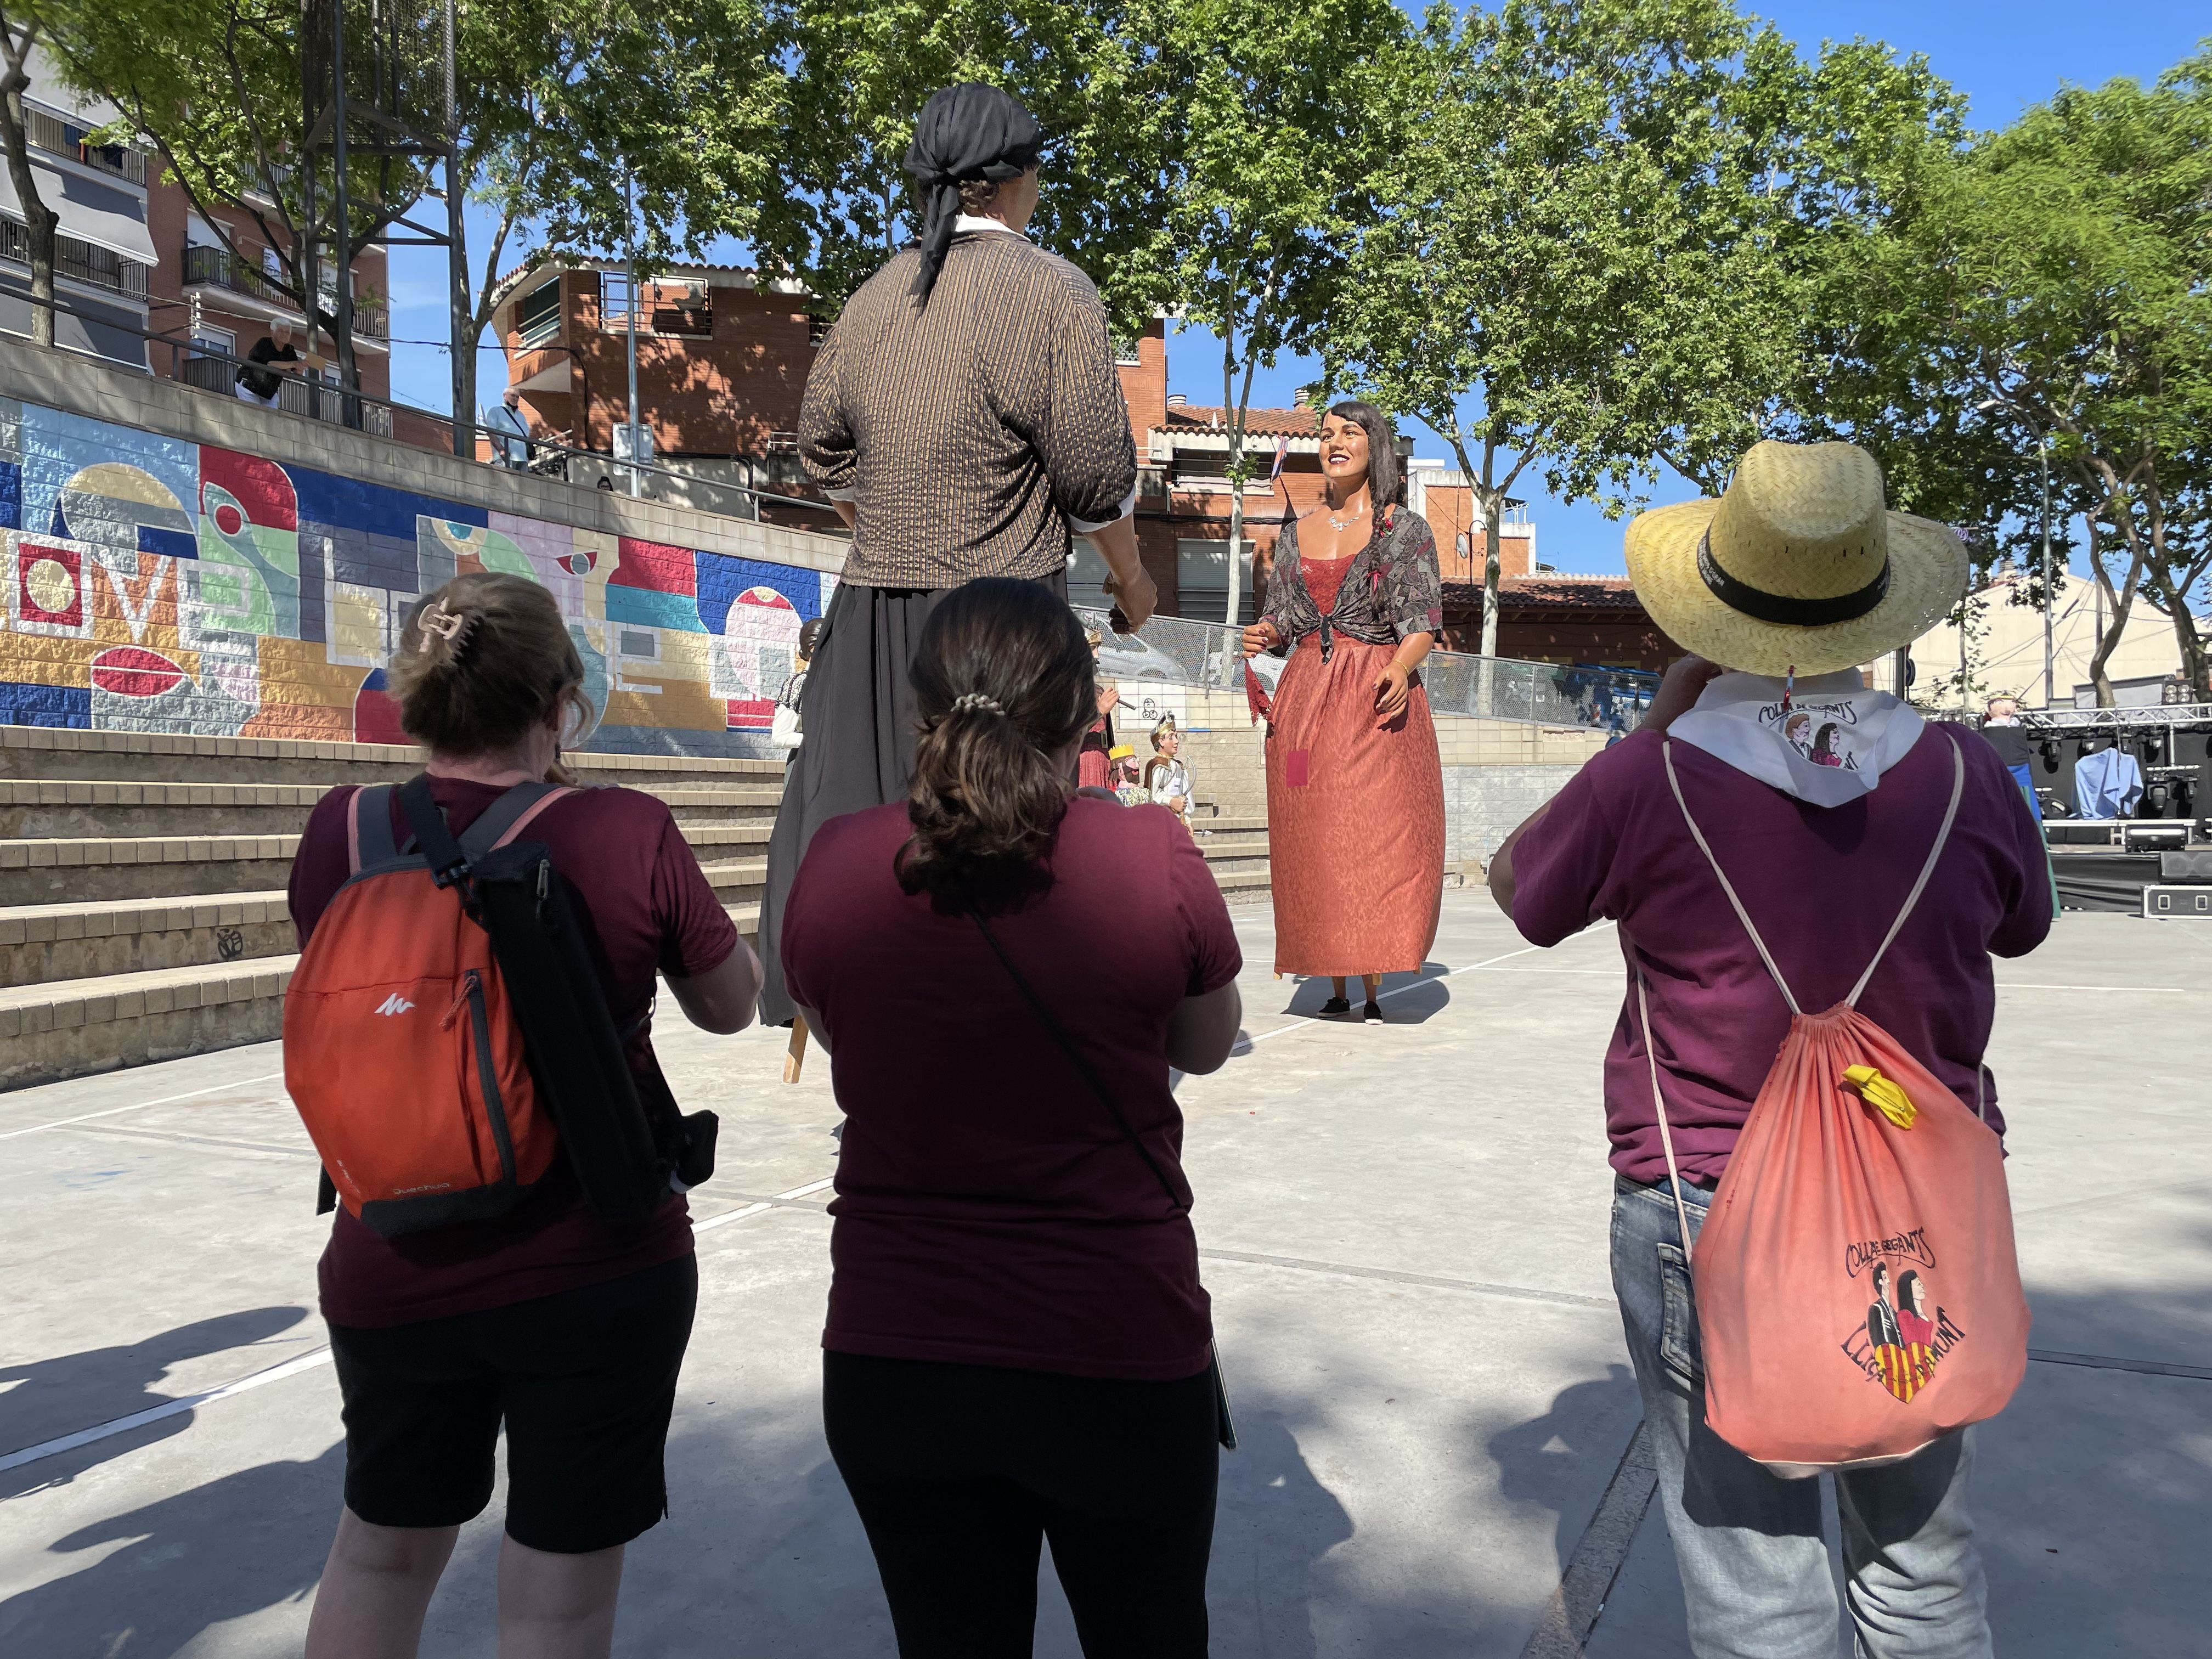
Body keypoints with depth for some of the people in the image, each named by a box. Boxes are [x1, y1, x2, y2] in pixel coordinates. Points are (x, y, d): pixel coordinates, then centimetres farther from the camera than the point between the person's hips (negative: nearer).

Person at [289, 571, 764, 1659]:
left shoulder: (338, 833, -7)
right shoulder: (629, 833, -17)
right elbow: (728, 1005, -3)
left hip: (391, 1273, 4)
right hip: (598, 1273, -3)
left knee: (382, 1547, 28)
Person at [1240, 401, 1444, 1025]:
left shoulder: (1405, 529, 4)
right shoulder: (1296, 534, 16)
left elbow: (1423, 622, -2)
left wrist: (1401, 670, -21)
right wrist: (1265, 635, -5)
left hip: (1377, 697, -4)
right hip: (1305, 694, 4)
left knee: (1378, 838, -9)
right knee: (1313, 841, 0)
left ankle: (1373, 990, -3)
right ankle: (1335, 987, 7)